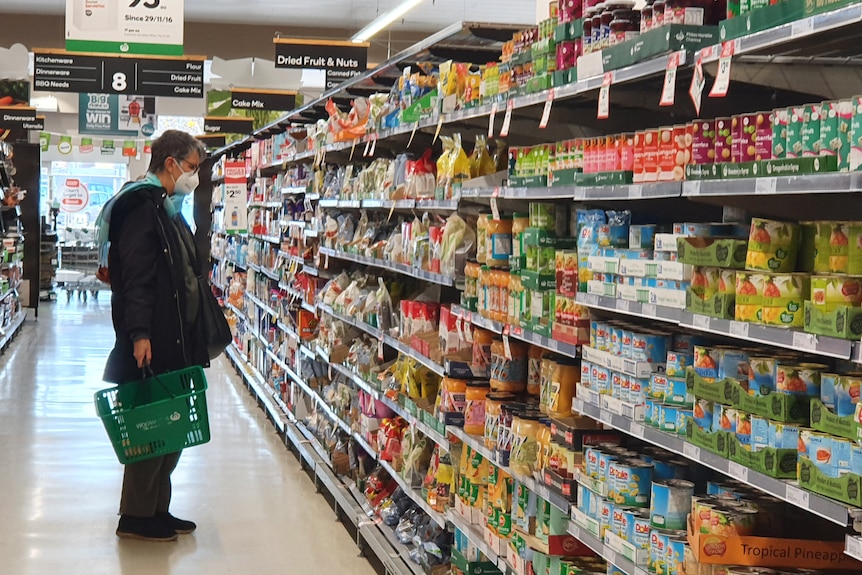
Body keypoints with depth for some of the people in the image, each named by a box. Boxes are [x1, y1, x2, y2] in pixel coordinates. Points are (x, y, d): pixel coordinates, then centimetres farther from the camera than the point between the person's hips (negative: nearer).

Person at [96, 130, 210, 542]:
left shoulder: (166, 209, 19)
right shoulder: (142, 207, -12)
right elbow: (135, 276, -21)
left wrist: (193, 337, 23)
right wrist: (139, 333, -27)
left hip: (174, 339, 10)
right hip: (152, 344, -10)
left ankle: (156, 509, 22)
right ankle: (135, 517, 7)